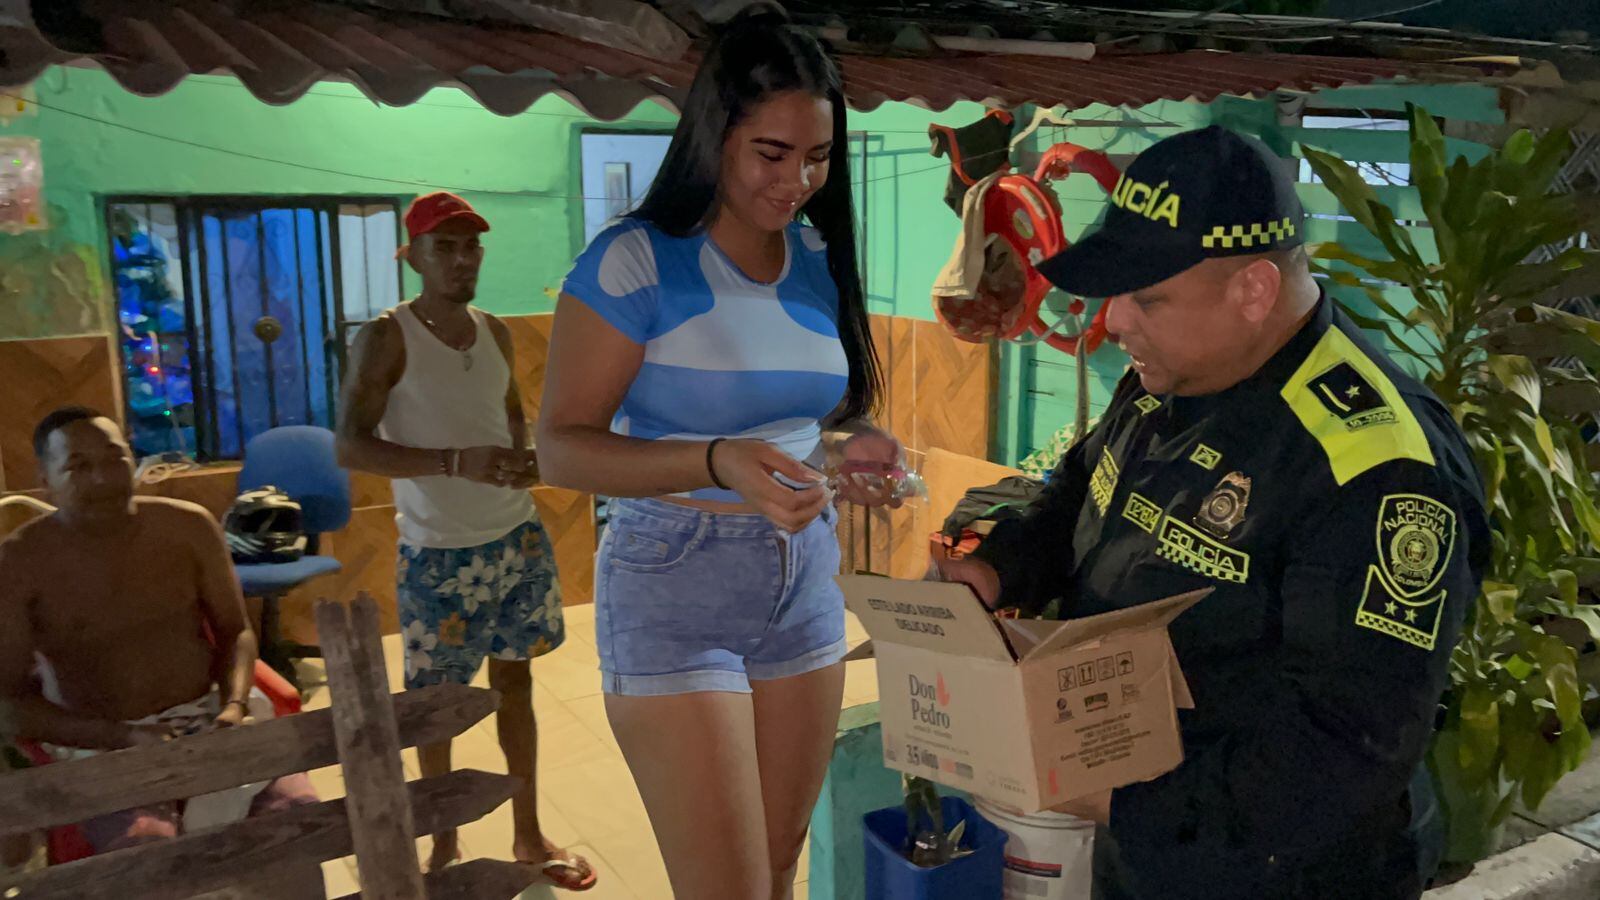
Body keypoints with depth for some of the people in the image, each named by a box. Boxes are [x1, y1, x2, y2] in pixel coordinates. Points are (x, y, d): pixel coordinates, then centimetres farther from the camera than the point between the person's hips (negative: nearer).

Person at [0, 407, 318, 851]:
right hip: (102, 745, -2)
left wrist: (234, 706, -10)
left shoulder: (188, 526, 1)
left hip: (209, 716, 2)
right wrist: (123, 737, -17)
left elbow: (235, 631, 11)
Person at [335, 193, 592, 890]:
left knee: (515, 679, 13)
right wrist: (454, 462, -29)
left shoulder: (495, 332, 6)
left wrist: (528, 457, -2)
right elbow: (350, 447, -18)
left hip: (517, 538, 5)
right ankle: (444, 844, 29)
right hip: (439, 553, -5)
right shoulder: (385, 337, -11)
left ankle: (529, 838, 27)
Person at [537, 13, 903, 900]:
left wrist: (849, 452, -8)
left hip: (806, 578, 6)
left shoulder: (820, 262, 5)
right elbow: (561, 446, -16)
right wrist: (718, 464, -31)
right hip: (675, 589, -6)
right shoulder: (633, 261, -14)